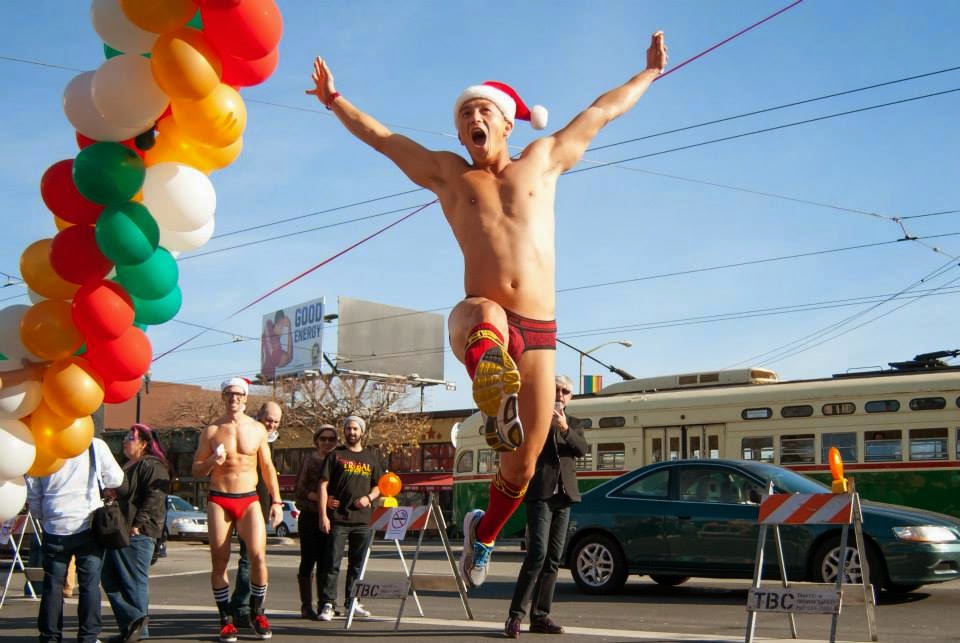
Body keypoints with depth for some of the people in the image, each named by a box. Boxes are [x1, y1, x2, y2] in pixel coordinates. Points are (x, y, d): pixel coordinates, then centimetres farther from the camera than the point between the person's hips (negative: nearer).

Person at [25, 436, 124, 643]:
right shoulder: (96, 446, -6)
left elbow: (32, 496, 8)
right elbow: (116, 480, 3)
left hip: (55, 528, 2)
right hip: (88, 525, -2)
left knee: (53, 584, 11)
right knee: (90, 583, 4)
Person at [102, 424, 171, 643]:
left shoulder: (152, 465, -9)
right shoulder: (129, 466, 23)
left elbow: (154, 497, -20)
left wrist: (139, 524, -24)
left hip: (137, 534, -11)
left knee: (134, 582, -6)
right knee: (111, 580, 7)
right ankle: (132, 623, 8)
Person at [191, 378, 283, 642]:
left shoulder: (257, 429, 7)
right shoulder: (211, 431, 3)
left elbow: (268, 467, 12)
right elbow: (196, 470, 6)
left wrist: (276, 501, 6)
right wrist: (212, 461, -15)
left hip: (249, 500, 0)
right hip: (219, 501, 0)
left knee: (258, 556, -13)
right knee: (219, 561, -1)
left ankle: (257, 613, 3)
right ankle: (226, 619, 9)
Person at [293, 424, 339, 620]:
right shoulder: (310, 460, 0)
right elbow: (300, 489, -6)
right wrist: (321, 499, -19)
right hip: (310, 516, -4)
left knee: (325, 563, 6)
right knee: (308, 561, 0)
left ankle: (323, 604, 12)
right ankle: (306, 606, 3)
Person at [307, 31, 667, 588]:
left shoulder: (543, 161, 18)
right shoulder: (448, 174, 17)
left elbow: (602, 112, 27)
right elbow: (380, 136, 25)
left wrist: (651, 72, 34)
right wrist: (334, 100, 28)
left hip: (538, 332, 2)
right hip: (480, 319, -1)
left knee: (524, 464, 6)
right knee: (486, 319, -43)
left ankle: (484, 532, 32)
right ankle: (498, 401, -71)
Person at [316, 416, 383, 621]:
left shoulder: (372, 457, 14)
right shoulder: (335, 455, 4)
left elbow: (379, 485, 19)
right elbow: (323, 485, -1)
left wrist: (369, 498, -3)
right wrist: (323, 515, -10)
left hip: (363, 519, 4)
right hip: (338, 518, -4)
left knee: (357, 564, 10)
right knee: (332, 563, -5)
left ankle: (351, 602, 20)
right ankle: (328, 604, -2)